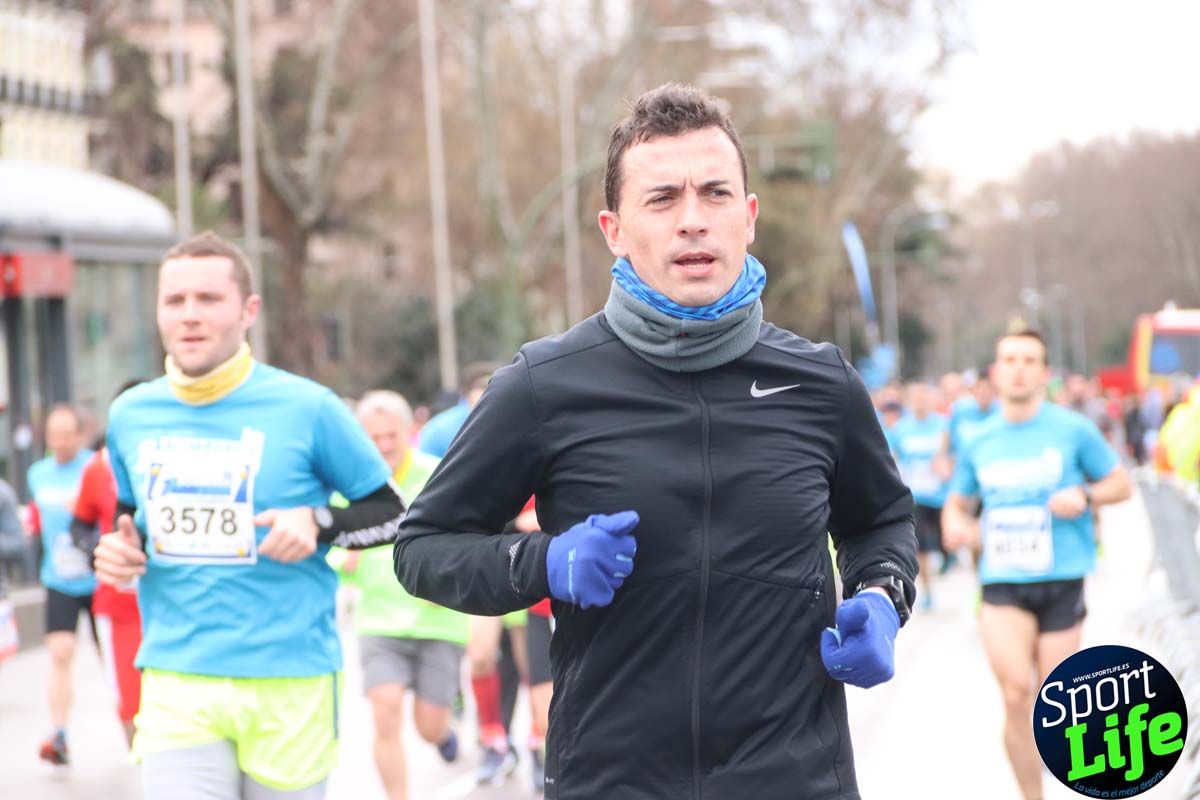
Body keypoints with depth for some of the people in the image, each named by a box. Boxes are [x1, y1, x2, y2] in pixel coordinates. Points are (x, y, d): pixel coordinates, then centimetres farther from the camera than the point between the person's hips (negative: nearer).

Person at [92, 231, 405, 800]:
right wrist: (114, 550, 1)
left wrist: (319, 524, -15)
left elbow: (391, 514, 3)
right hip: (176, 685, 2)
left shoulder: (306, 408, -5)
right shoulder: (130, 415, 7)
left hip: (289, 682, -2)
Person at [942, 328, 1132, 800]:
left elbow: (1121, 484, 6)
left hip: (1061, 581, -1)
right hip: (1002, 583, 1)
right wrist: (955, 524, -4)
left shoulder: (1073, 430, -1)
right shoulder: (980, 441, 7)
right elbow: (956, 500, 19)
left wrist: (1084, 495, -14)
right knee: (1015, 692, -16)